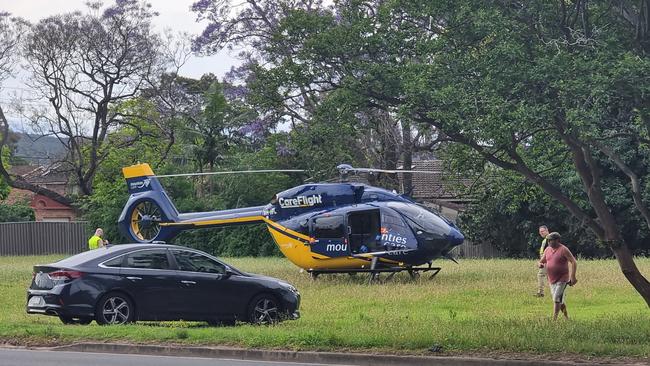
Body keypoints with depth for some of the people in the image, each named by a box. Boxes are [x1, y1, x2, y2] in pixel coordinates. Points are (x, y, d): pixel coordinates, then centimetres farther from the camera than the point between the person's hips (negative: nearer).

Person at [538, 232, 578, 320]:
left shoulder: (563, 250, -14)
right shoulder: (547, 249, 6)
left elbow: (573, 262, -15)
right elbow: (542, 261, 16)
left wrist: (573, 277, -21)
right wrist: (540, 264, -10)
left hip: (562, 279, -7)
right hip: (552, 280, 7)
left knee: (557, 300, -14)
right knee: (560, 300, 15)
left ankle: (554, 319, -12)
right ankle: (566, 317, 31)